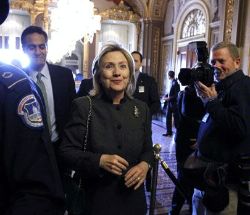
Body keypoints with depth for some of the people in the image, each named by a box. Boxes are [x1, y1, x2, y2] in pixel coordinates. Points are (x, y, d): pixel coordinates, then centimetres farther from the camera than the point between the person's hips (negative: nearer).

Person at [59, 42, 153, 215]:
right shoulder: (83, 106, -10)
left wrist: (145, 165, -13)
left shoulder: (141, 108, 0)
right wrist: (99, 161, -24)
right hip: (96, 199, -3)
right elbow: (67, 151, -10)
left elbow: (147, 149, 8)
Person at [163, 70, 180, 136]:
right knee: (168, 117, 10)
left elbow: (176, 95, -16)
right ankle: (169, 131, 18)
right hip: (169, 102, 8)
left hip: (173, 103, -8)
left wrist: (169, 98, -18)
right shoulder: (171, 82, 9)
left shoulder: (175, 83, -14)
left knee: (176, 118, 2)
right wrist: (166, 96, 3)